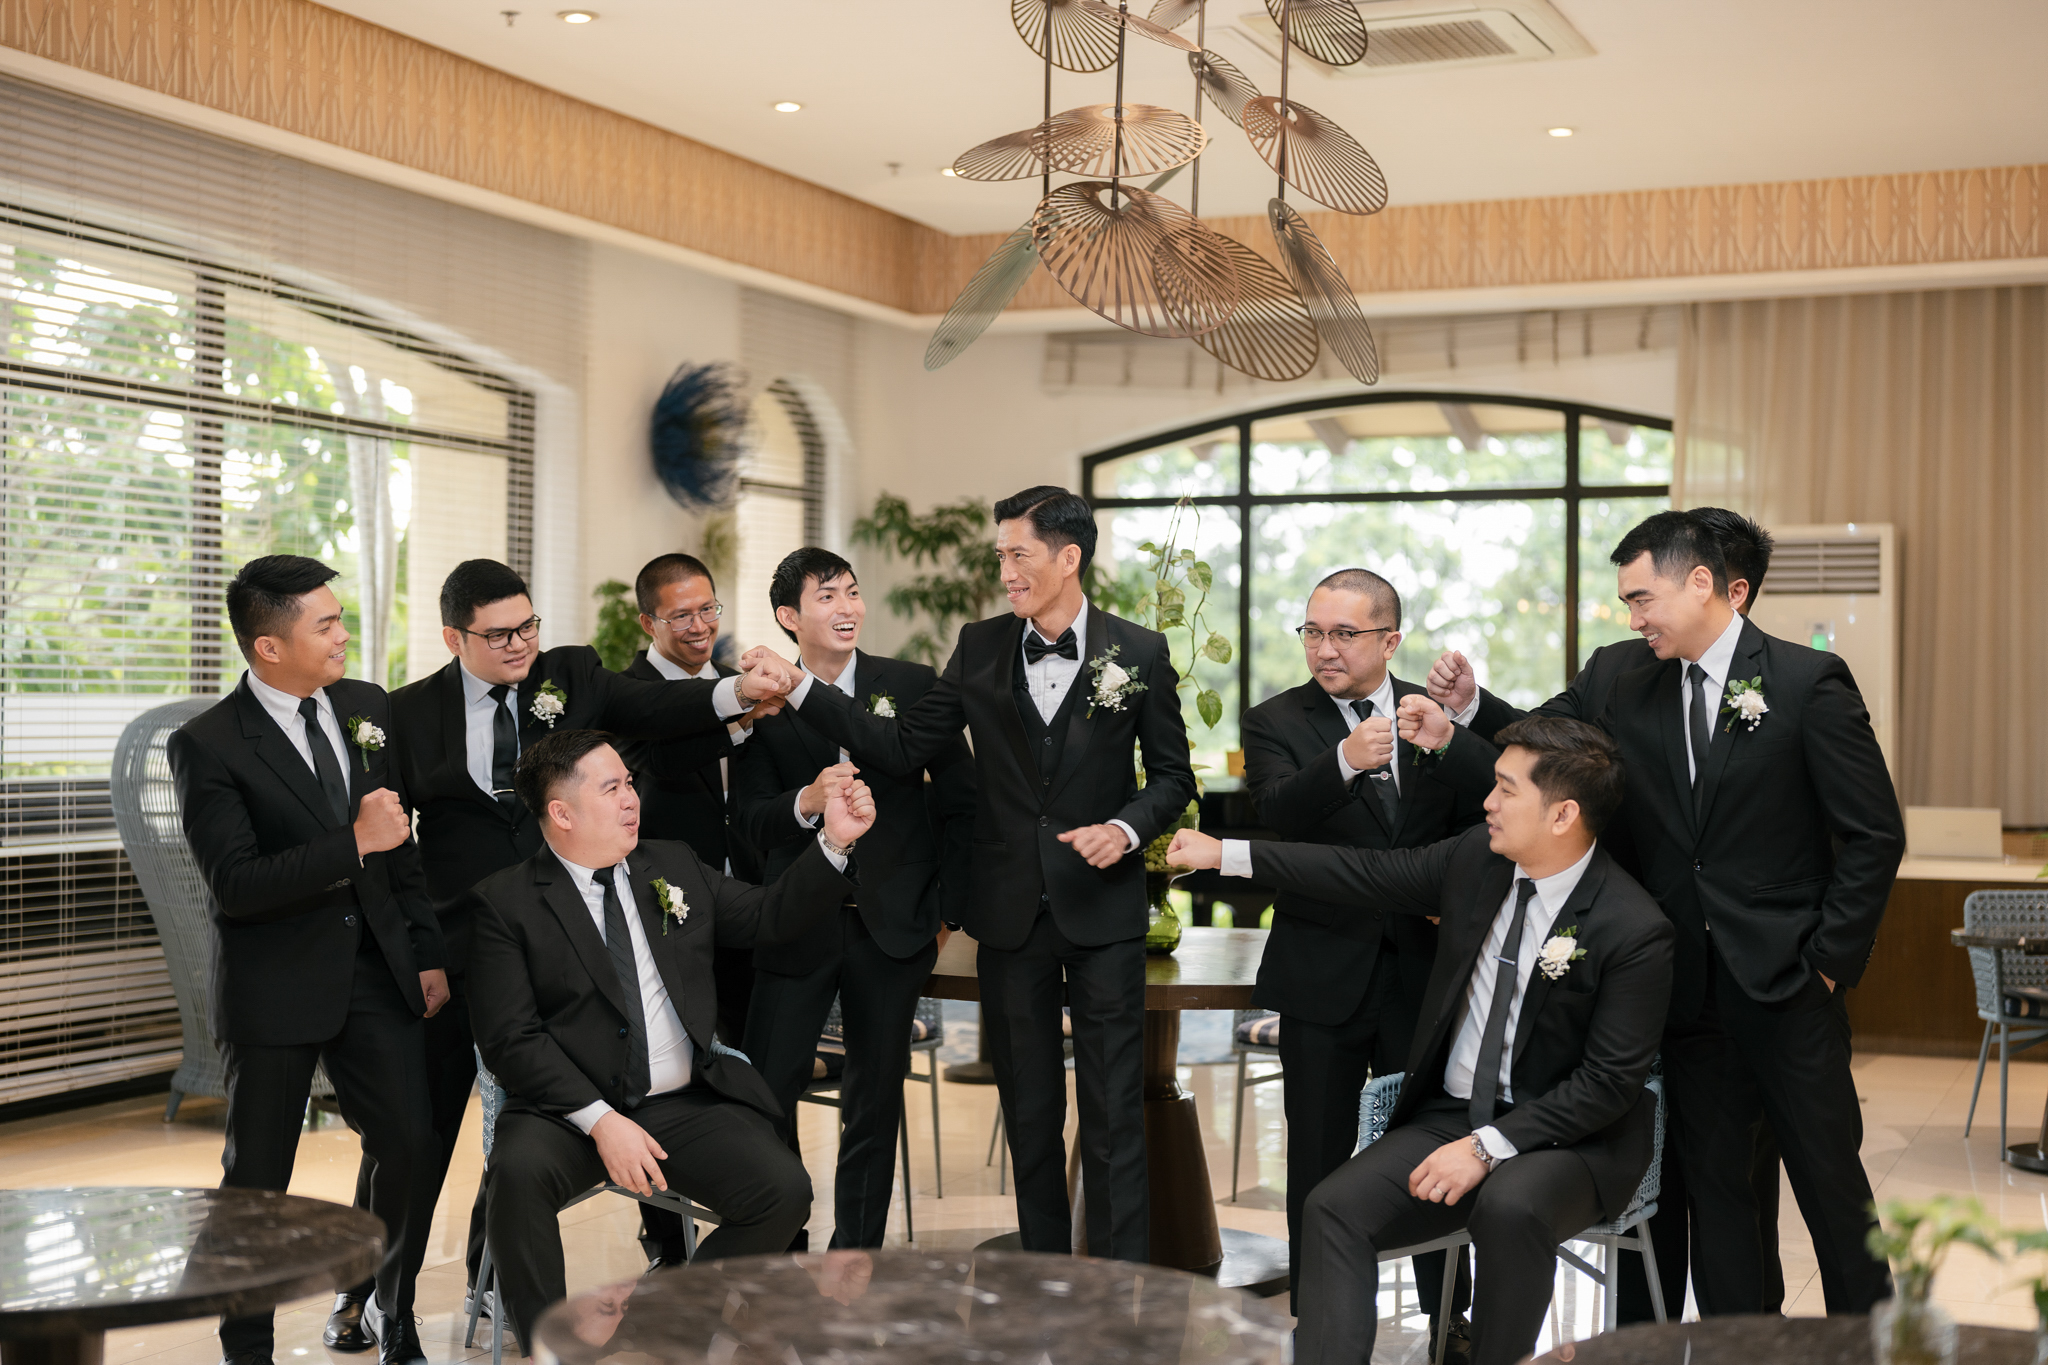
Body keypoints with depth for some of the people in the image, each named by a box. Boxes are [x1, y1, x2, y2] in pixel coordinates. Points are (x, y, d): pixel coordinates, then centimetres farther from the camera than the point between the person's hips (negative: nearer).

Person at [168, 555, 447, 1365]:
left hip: (377, 971, 4)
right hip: (276, 987, -4)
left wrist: (428, 954, 9)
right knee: (257, 1176, 7)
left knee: (414, 1147, 1)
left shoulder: (368, 708, 6)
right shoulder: (207, 745, -12)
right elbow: (235, 884, -19)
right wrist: (352, 844, -23)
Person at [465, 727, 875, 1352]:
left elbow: (771, 916, 17)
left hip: (690, 1106, 4)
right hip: (571, 1108, -4)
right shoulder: (504, 901, -2)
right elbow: (510, 1038, -10)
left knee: (784, 1191, -19)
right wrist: (600, 1121, -20)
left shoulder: (675, 867, 14)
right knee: (519, 1172, -34)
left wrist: (836, 841, 2)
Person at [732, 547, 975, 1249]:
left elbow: (960, 801, 5)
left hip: (893, 925, 1)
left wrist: (950, 904, 1)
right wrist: (805, 803, -25)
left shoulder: (914, 686, 2)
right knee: (765, 1091, -2)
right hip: (798, 924, -1)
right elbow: (750, 821, -5)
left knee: (875, 1099, 9)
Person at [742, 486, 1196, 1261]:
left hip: (1103, 909, -3)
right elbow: (905, 746, 2)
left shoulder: (1138, 653, -2)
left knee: (1113, 1110, -2)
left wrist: (1126, 827, -14)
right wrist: (800, 689, -5)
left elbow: (1171, 775, 5)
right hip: (1013, 911, 3)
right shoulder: (981, 648, 4)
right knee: (1029, 1109, 11)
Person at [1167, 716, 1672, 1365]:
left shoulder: (1634, 931, -17)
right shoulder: (1477, 858, 1)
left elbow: (1610, 1083, -17)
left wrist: (1489, 1146, -23)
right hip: (1450, 1113, 6)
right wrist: (1226, 854, 11)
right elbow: (1370, 873, 11)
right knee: (1334, 1208, -16)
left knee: (1510, 1207, -37)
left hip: (1569, 1137, -6)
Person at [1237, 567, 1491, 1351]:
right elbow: (1280, 815, -24)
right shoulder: (1276, 723, -4)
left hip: (1424, 970, 1)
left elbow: (1490, 814, -5)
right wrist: (1344, 762, -42)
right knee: (1320, 1162, 8)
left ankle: (1449, 1317, 23)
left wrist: (1451, 739, -22)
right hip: (1326, 975, -1)